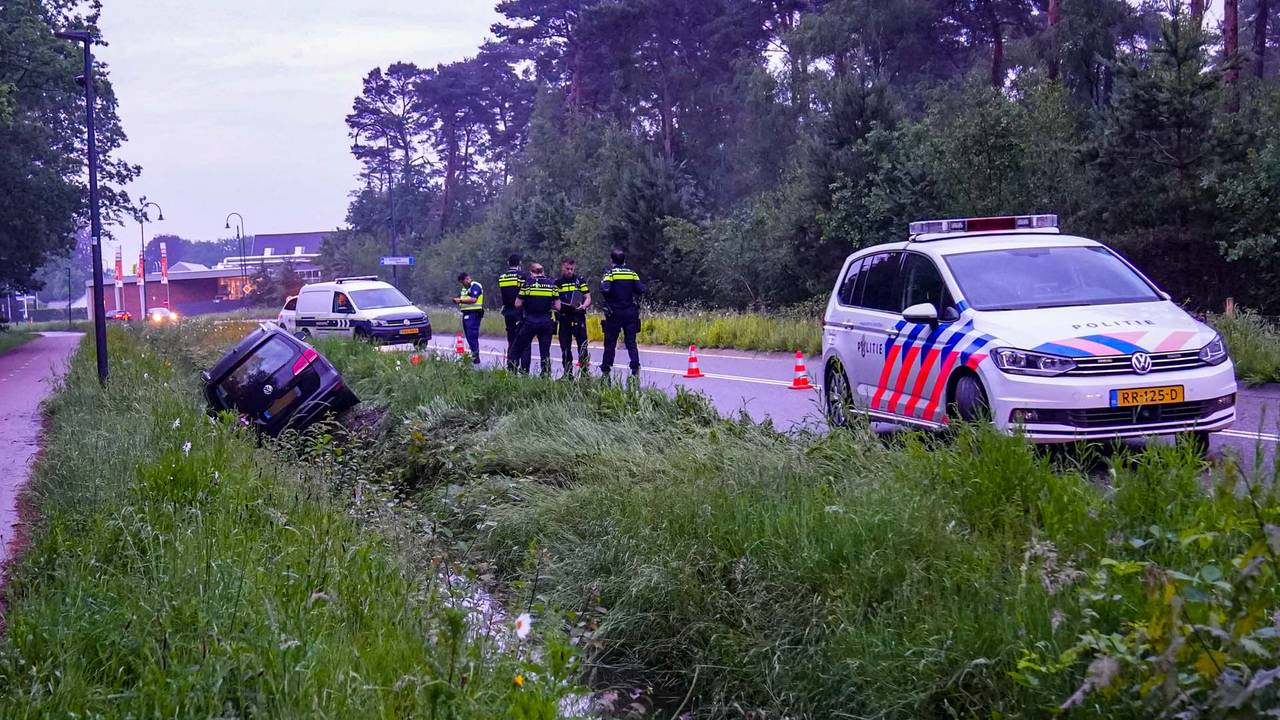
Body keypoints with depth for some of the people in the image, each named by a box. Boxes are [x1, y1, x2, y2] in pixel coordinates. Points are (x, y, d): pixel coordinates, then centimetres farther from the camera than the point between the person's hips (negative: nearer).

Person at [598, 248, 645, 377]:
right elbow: (641, 289, -4)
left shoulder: (610, 273, -6)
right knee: (631, 341, 6)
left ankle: (606, 370, 8)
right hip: (630, 312, 2)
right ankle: (635, 367, -6)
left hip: (614, 312, -2)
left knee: (610, 342, 5)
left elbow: (605, 290, -20)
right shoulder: (632, 273, 3)